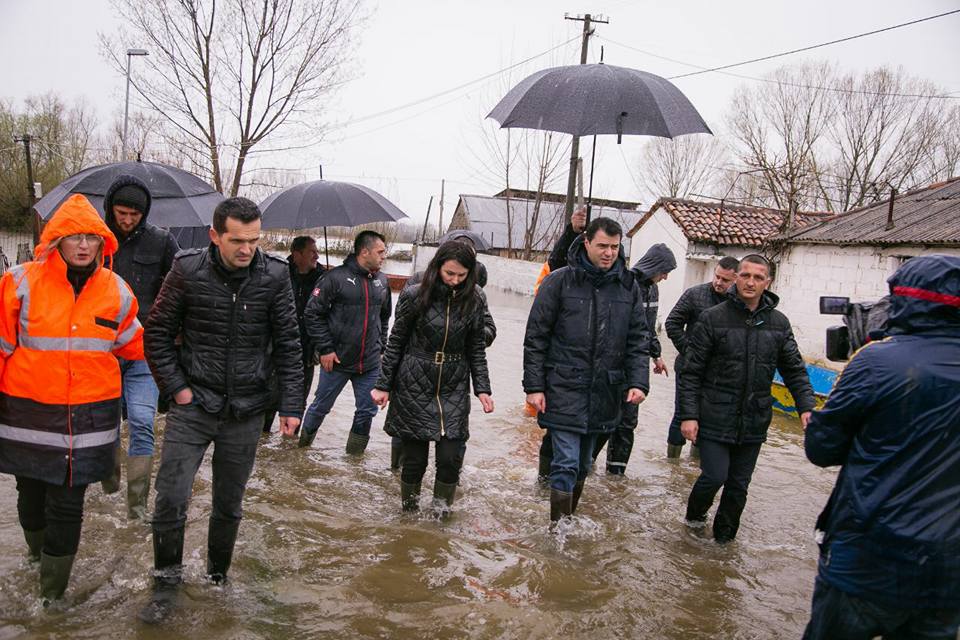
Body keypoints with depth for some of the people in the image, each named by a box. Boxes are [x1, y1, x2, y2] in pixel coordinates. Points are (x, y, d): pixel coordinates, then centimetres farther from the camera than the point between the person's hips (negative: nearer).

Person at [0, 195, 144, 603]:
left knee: (67, 506, 5)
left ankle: (52, 592, 22)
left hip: (88, 417, 0)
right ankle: (38, 553, 48)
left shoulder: (116, 291, 1)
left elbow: (135, 344, 16)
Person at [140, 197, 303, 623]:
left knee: (229, 504, 13)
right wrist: (175, 386, -6)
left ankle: (217, 576, 34)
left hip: (245, 412, 1)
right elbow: (157, 334, 2)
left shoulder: (274, 276, -6)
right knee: (170, 499, -4)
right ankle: (167, 584, 17)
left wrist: (291, 405, -4)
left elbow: (288, 345, -1)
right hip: (192, 406, -1)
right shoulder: (188, 272, -8)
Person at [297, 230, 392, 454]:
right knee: (321, 406, 12)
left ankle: (355, 453, 26)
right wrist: (325, 349, -11)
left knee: (367, 410, 8)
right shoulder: (337, 277, -12)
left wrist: (380, 347, 12)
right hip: (337, 360, -4)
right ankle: (302, 442, 36)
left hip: (370, 364, 4)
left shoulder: (382, 281, 5)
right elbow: (313, 313, -10)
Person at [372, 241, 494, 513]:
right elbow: (396, 342, 0)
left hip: (454, 389, 2)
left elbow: (476, 348, 7)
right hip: (414, 386, -1)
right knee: (414, 457, 5)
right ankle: (408, 509, 28)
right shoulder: (414, 295, -9)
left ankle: (442, 509, 19)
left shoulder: (474, 300, -2)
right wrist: (383, 385, 1)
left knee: (452, 456, -4)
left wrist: (482, 389, 2)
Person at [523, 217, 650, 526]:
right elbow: (536, 337, -4)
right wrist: (534, 386, -7)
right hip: (564, 389, -4)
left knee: (583, 463, 16)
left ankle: (569, 520, 33)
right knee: (566, 463, -6)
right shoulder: (559, 281, -5)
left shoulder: (628, 286, 6)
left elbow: (638, 340, 8)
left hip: (603, 393, 4)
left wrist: (638, 382, -5)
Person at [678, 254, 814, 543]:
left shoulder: (779, 324, 4)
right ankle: (695, 514, 25)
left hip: (753, 422, 4)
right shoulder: (713, 318, -7)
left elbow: (795, 370, 10)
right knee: (714, 476, -7)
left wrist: (806, 407, -4)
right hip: (715, 419, -4)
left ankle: (724, 535, 33)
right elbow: (691, 371, -6)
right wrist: (688, 414, -11)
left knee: (739, 485, 12)